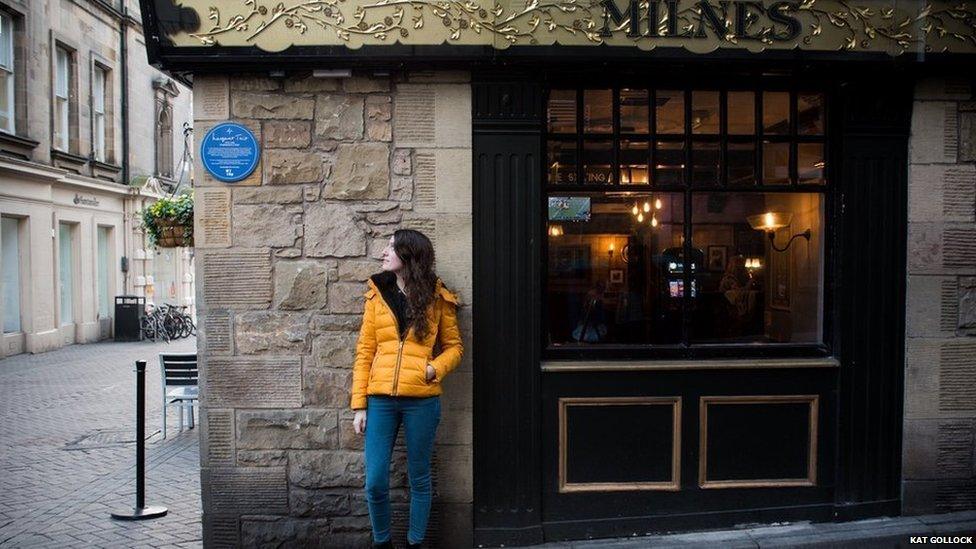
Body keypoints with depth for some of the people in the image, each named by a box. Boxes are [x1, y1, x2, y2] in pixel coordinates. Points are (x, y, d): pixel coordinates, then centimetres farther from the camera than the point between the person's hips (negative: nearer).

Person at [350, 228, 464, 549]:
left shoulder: (437, 297, 2)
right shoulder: (376, 294, 6)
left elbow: (454, 346, 10)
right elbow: (364, 352, 5)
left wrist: (436, 368, -11)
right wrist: (359, 405, 1)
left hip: (421, 400, -1)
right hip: (381, 399, 1)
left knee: (419, 479, 10)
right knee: (375, 482, 2)